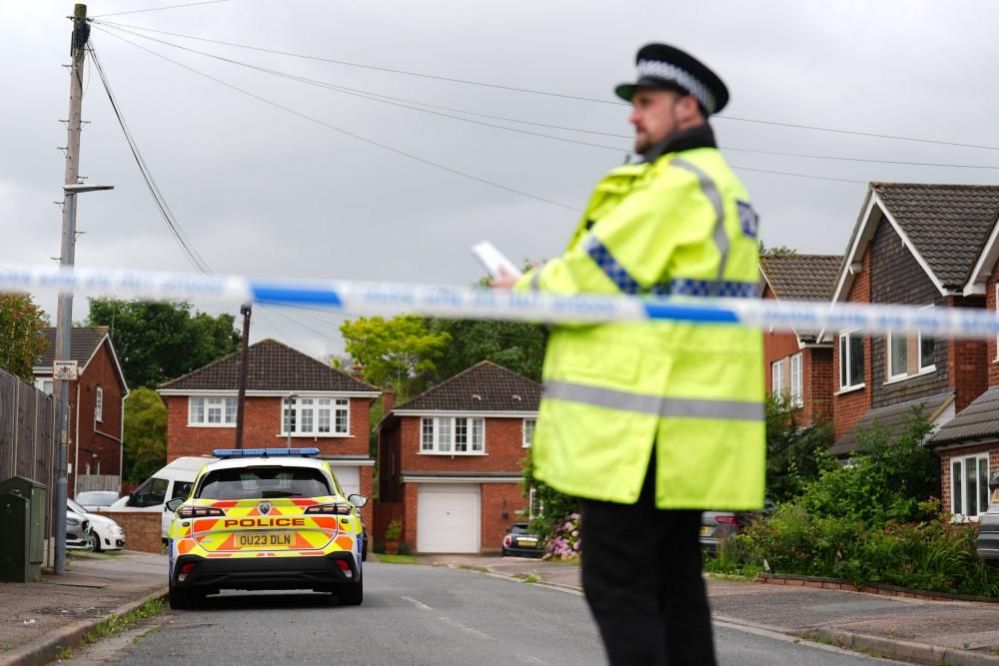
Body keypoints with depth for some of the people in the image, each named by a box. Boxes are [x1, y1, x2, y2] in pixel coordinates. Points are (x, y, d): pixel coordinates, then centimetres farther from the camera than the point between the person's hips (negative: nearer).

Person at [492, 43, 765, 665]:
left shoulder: (677, 183, -13)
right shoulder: (723, 187, 21)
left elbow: (595, 276, -15)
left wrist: (527, 288, 4)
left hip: (643, 422, -10)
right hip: (689, 420, 10)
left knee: (617, 583, -8)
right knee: (673, 576, 12)